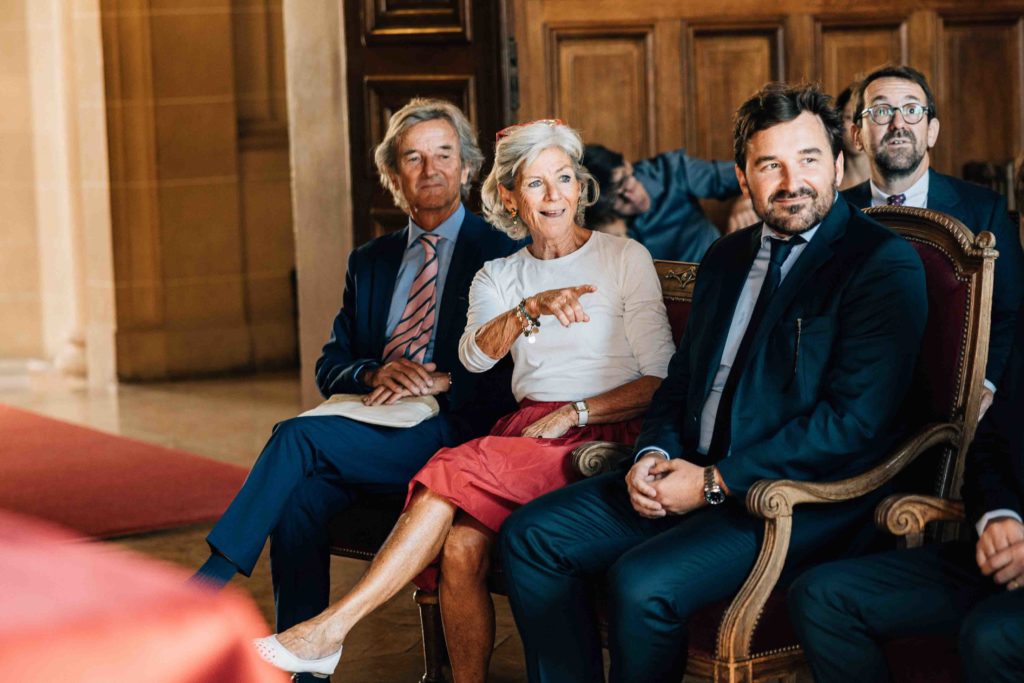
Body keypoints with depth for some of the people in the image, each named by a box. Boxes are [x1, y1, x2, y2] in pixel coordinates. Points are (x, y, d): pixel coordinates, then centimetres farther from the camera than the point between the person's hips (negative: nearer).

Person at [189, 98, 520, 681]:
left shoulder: (503, 255, 5)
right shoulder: (371, 262, 22)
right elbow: (331, 367, 16)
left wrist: (440, 381, -15)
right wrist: (374, 374, -6)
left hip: (451, 432, -5)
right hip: (370, 429, 5)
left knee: (298, 437, -25)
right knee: (300, 496, -26)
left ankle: (204, 588, -20)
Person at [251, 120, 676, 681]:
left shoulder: (625, 259, 6)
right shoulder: (498, 277, 17)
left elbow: (661, 379, 2)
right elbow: (475, 355, -4)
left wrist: (573, 414, -9)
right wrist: (532, 308, -22)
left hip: (604, 440, -4)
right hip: (525, 432, 4)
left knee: (460, 467, -28)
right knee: (461, 544, -28)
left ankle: (334, 626, -28)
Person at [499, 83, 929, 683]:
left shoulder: (884, 265, -8)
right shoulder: (727, 259, 17)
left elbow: (856, 420, -17)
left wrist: (715, 482, -17)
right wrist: (653, 455, -1)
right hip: (691, 477, 8)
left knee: (642, 583, -29)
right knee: (531, 537, -6)